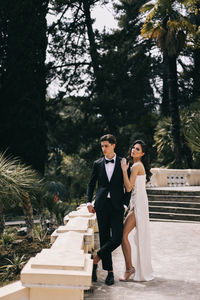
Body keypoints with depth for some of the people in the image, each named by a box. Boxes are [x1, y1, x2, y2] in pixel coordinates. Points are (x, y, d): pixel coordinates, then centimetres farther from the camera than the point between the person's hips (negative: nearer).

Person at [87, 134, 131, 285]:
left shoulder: (123, 163, 3)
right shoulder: (98, 164, 8)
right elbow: (91, 184, 15)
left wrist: (125, 204, -4)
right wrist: (89, 202, 6)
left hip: (117, 205, -1)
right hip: (102, 205, 2)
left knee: (117, 238, -11)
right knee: (104, 237, 4)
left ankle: (95, 259, 7)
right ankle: (110, 271, 13)